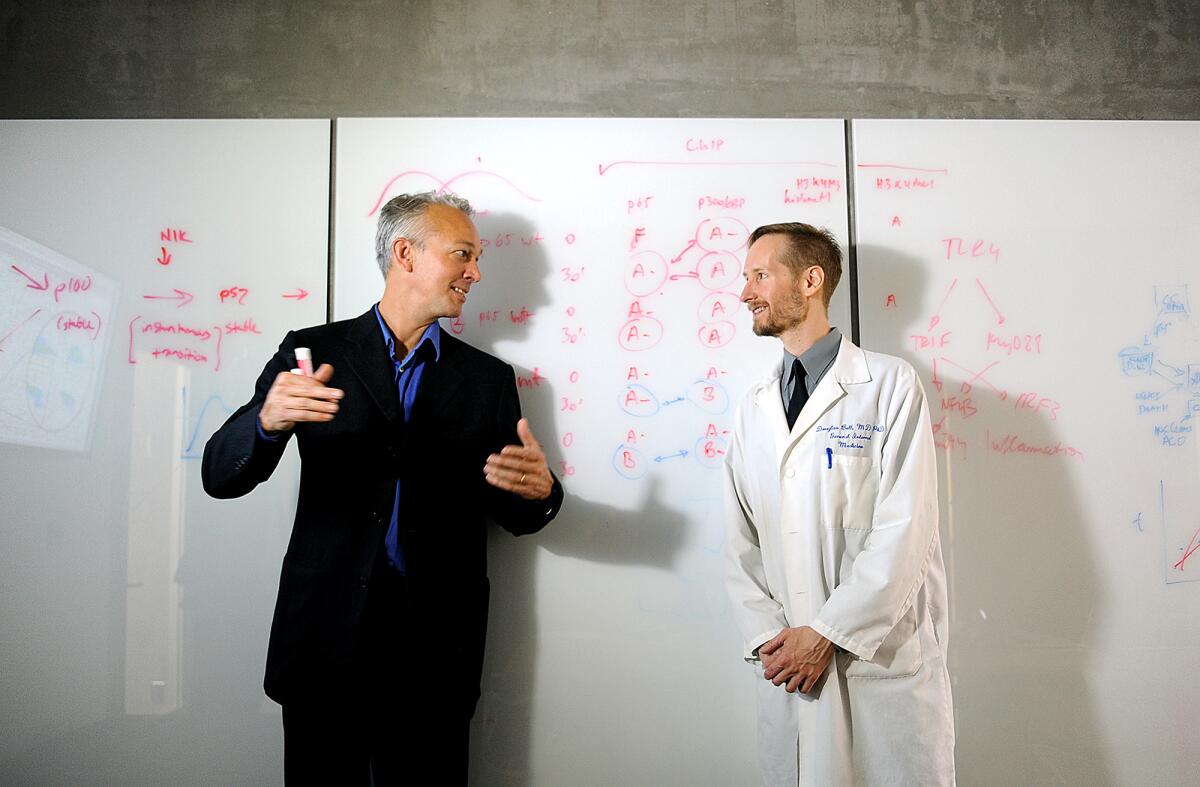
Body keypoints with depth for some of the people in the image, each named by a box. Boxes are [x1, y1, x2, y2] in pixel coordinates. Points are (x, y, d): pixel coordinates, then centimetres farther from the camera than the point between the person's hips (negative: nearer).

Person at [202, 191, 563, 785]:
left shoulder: (489, 378, 5)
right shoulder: (313, 352, 1)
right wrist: (269, 420, -26)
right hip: (325, 635, -1)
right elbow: (221, 476, -4)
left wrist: (539, 492, -17)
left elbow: (514, 515, 7)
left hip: (436, 647, 1)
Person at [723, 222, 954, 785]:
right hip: (788, 668, 4)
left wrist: (827, 634, -14)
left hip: (885, 660, -4)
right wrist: (767, 639, -4)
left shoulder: (889, 385, -5)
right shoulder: (753, 408, 10)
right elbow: (740, 541, 8)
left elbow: (904, 529, -12)